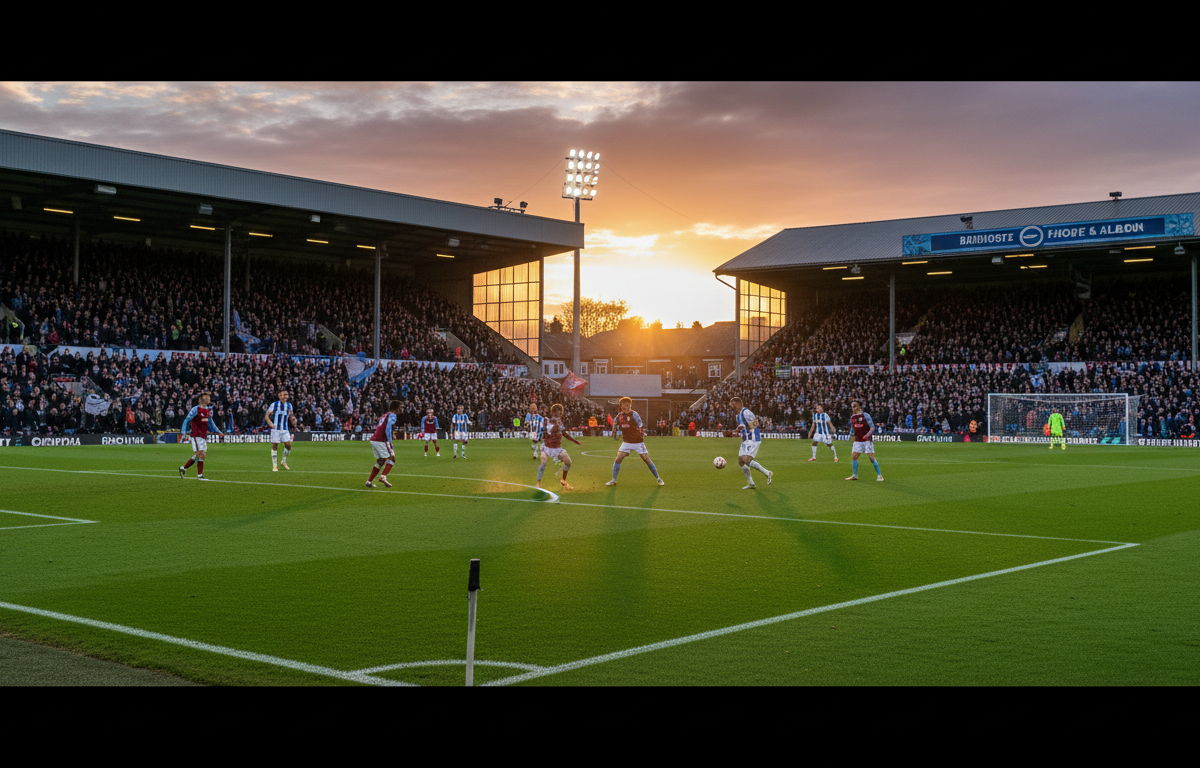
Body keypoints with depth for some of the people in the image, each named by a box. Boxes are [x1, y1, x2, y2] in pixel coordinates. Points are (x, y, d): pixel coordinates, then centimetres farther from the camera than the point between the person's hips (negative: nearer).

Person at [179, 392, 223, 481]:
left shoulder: (209, 410, 12)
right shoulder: (195, 409, -9)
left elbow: (210, 422, 25)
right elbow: (187, 420, -6)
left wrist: (218, 432, 21)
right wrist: (184, 433, -13)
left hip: (204, 436, 8)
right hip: (196, 436, -8)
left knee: (199, 455, 9)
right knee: (201, 454, -12)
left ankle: (183, 468, 25)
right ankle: (200, 475, -4)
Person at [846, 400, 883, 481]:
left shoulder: (865, 415, -5)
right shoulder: (852, 418, 12)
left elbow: (872, 427, -7)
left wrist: (868, 434, -22)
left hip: (867, 440, -5)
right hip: (857, 440, 5)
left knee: (872, 458, -7)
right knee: (854, 457, -1)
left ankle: (879, 475, 1)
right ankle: (855, 475, 13)